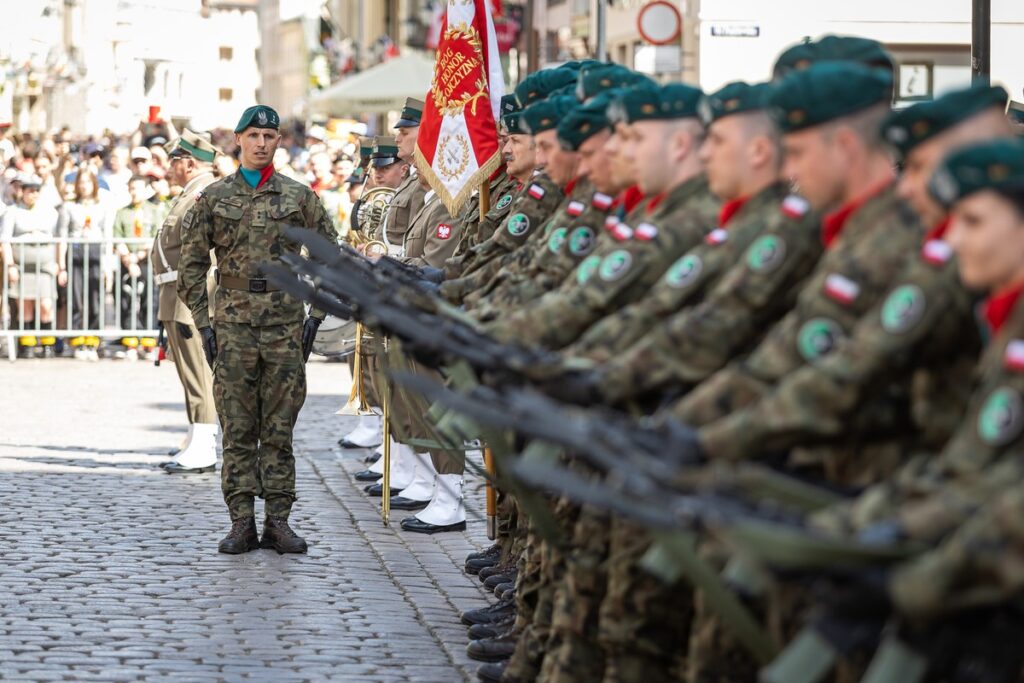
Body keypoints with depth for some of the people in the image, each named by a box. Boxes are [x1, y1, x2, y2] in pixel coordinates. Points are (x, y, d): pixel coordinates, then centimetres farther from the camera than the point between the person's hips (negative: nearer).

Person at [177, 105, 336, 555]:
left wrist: (316, 316, 0)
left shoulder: (300, 197, 5)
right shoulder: (213, 198, 5)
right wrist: (203, 323, 0)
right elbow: (191, 265, 7)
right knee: (237, 429, 1)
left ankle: (278, 521, 7)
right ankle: (241, 522, 4)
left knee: (280, 429, 3)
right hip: (233, 324, 0)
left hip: (286, 325, 0)